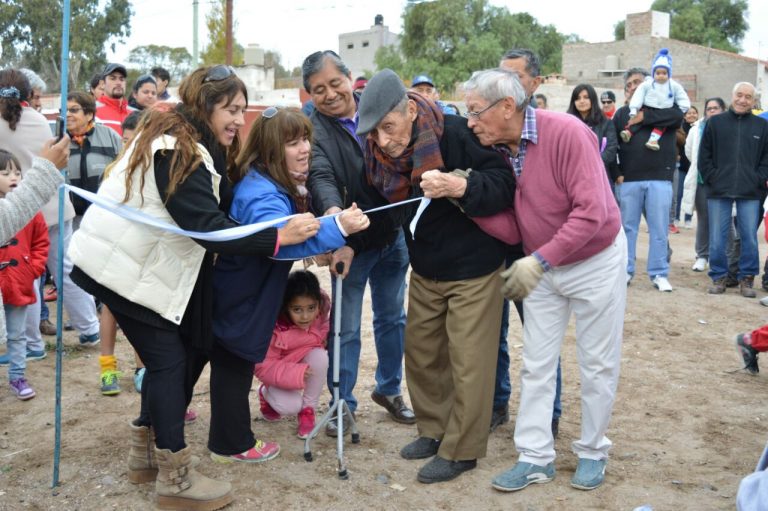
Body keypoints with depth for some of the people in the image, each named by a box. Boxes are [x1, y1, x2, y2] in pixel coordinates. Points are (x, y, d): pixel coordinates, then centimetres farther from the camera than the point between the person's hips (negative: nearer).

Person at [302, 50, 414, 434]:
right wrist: (332, 210, -52)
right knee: (345, 328, 5)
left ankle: (389, 389, 38)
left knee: (392, 318, 18)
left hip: (393, 234, 4)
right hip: (351, 243, -4)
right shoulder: (313, 130, -16)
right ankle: (342, 403, 22)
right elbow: (321, 177, -32)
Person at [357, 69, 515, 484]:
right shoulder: (379, 153, -8)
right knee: (420, 351, 15)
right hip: (425, 270, 6)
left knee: (468, 361, 0)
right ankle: (434, 430, 35)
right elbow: (381, 209, 6)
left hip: (473, 267, -6)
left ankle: (461, 450, 16)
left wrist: (460, 187, -41)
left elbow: (505, 185, -24)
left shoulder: (456, 134, -26)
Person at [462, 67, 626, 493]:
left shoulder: (566, 133, -27)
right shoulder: (496, 149, -7)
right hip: (541, 266, 6)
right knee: (536, 365, 6)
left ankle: (592, 452, 26)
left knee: (597, 365, 8)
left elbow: (591, 211, -31)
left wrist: (540, 260, -33)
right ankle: (535, 458, 17)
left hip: (596, 261, -5)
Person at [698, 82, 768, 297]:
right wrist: (712, 179, -3)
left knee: (750, 239, 3)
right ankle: (718, 277, 15)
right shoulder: (715, 122, 6)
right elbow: (704, 156, 6)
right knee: (717, 239, 3)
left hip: (750, 193, 0)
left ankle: (747, 278, 14)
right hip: (719, 192, 0)